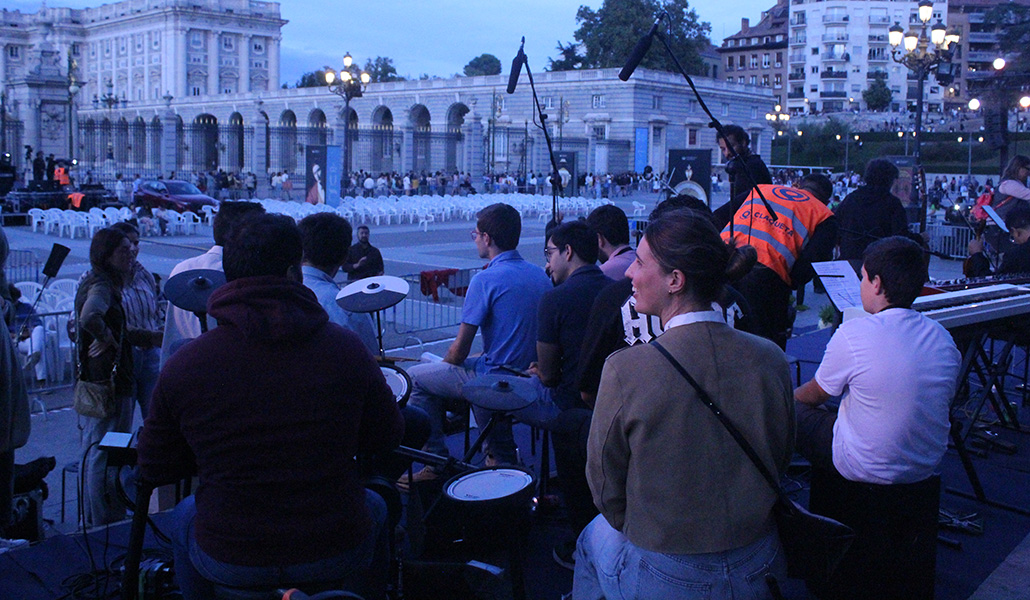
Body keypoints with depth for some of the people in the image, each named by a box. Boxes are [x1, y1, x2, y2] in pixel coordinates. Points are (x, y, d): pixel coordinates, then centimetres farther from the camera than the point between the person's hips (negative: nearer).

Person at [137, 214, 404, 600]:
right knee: (375, 509, 34)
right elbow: (386, 438, -1)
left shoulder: (183, 367, -14)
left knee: (185, 517, 35)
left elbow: (154, 470, -1)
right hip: (338, 556, 0)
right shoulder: (346, 348, -14)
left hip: (227, 564, 1)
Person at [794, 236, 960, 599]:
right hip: (927, 470, 6)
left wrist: (789, 395, 20)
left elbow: (814, 395, -4)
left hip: (866, 474, -6)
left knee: (794, 410, 9)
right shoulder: (943, 338, -3)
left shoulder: (855, 334, -21)